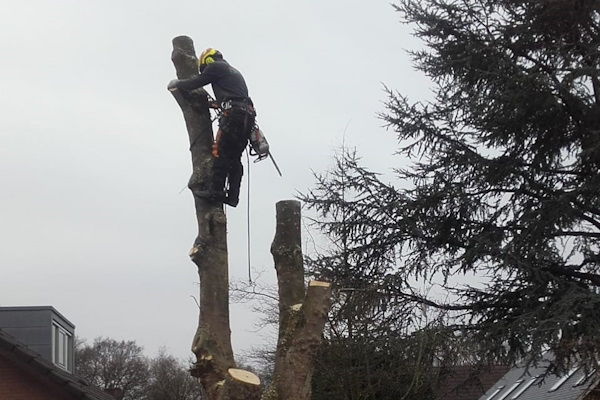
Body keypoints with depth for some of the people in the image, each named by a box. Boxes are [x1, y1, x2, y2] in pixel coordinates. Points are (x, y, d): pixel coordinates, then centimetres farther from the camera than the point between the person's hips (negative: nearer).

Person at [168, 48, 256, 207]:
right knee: (235, 157, 6)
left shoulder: (215, 67, 6)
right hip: (248, 116, 9)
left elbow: (195, 83, 8)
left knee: (221, 152, -11)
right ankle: (233, 195, 1)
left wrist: (176, 84, 24)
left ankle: (215, 191, -17)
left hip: (233, 115, -8)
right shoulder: (234, 72, 32)